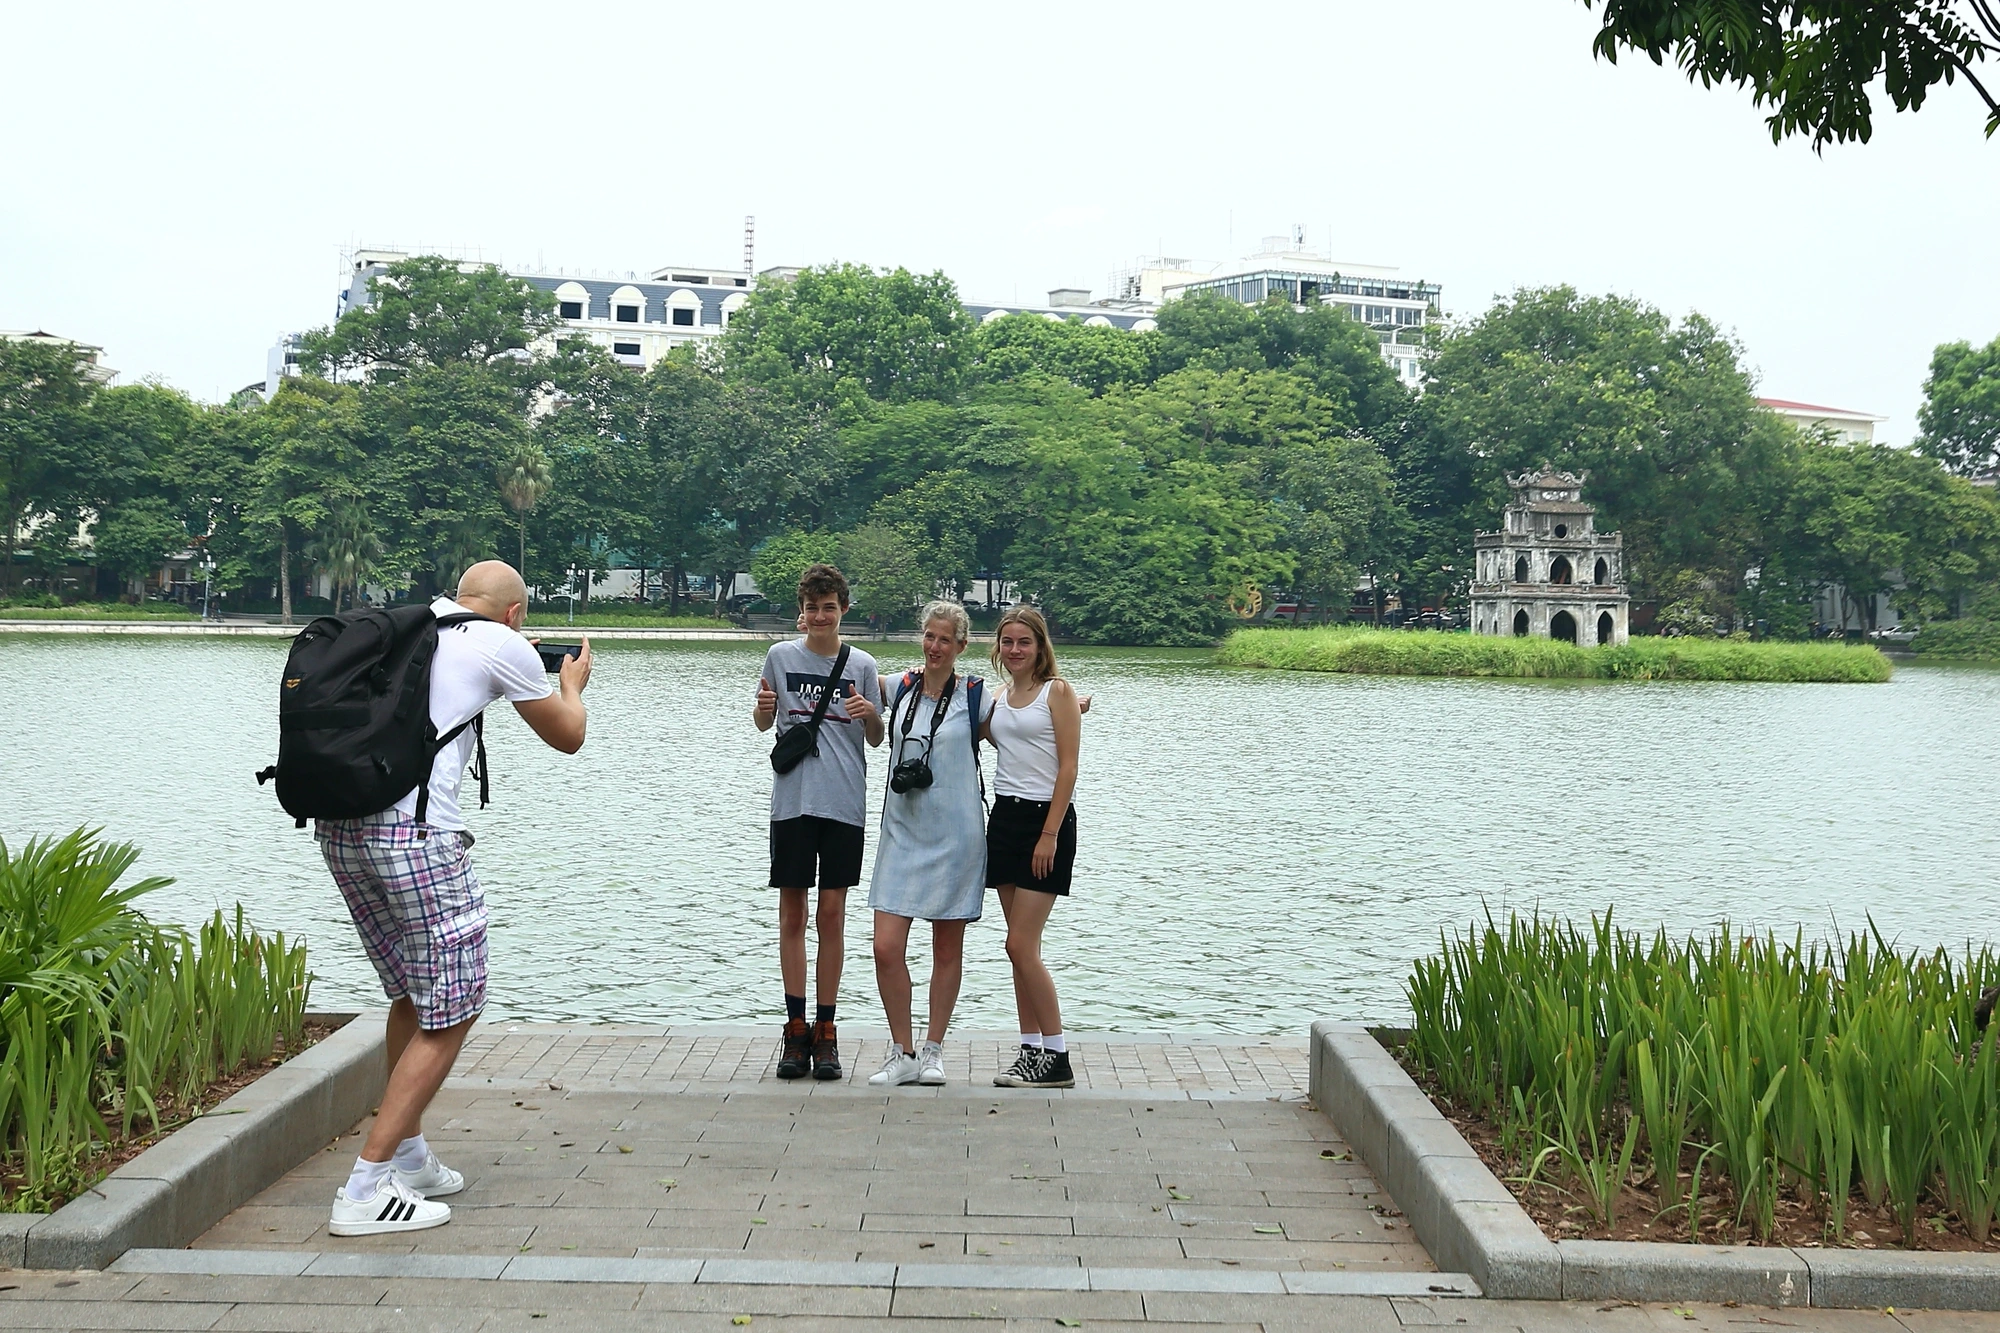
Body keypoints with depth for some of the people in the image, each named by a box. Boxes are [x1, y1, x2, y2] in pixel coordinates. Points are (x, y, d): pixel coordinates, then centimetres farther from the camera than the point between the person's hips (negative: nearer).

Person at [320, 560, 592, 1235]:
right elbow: (567, 737, 16)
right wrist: (572, 684, 36)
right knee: (450, 1014, 1)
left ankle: (408, 1157, 31)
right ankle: (365, 1190, -3)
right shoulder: (503, 645, 2)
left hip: (339, 826, 8)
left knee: (412, 996, 22)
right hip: (414, 833, -8)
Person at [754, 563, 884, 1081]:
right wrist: (763, 708, -7)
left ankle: (825, 1030, 9)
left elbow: (877, 739, 8)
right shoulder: (781, 656, 5)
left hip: (843, 803, 0)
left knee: (832, 912, 1)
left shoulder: (861, 665, 5)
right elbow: (763, 724, 15)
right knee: (792, 912, 2)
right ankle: (796, 1027, 10)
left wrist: (871, 716, -13)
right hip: (792, 800, 0)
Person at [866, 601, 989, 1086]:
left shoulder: (974, 696, -1)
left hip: (955, 835, -2)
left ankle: (933, 1051, 20)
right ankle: (902, 1054, 7)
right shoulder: (901, 688, 6)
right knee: (887, 947, -6)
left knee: (947, 949, 7)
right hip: (903, 832, 2)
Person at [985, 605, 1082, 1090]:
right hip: (1004, 818, 7)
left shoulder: (1057, 691, -6)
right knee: (1020, 946, 8)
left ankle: (1057, 1058, -2)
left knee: (1021, 945, -10)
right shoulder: (998, 696, 13)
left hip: (1045, 818, -7)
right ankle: (1031, 1050, 14)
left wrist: (1050, 834, -17)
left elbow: (1068, 768, -11)